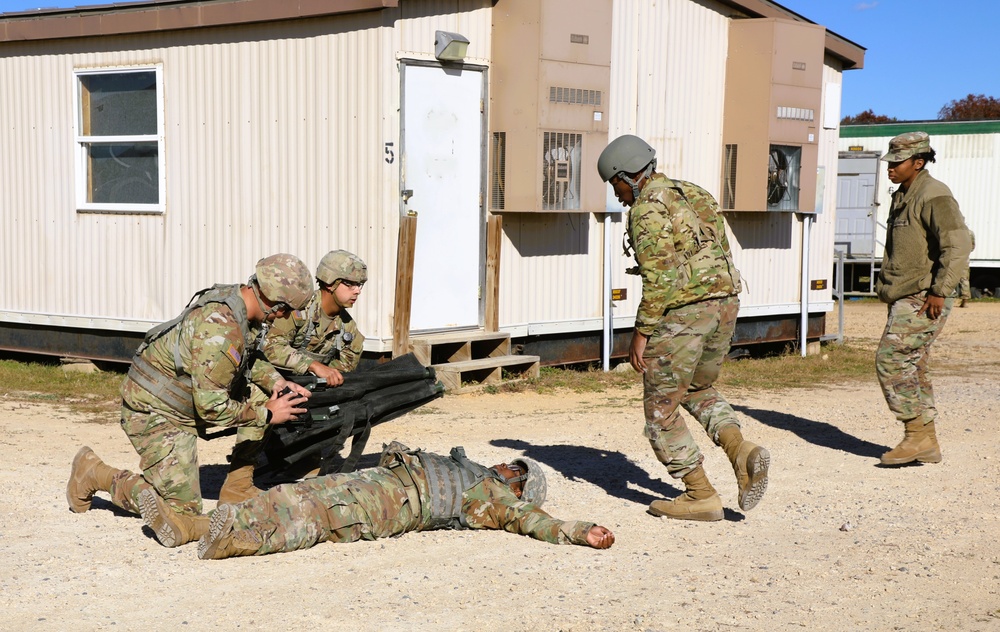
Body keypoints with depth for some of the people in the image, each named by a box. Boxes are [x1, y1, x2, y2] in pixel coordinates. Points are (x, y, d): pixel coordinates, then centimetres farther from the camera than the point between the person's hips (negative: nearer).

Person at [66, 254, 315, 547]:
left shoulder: (234, 301, 0)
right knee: (181, 525, -8)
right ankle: (95, 474, 2)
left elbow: (249, 359, 20)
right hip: (156, 415, -10)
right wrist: (267, 414, -13)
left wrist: (279, 383, 5)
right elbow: (212, 407, -24)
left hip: (179, 411, 10)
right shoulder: (221, 329, -29)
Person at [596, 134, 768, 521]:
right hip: (723, 304, 9)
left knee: (661, 408, 6)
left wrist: (641, 333, -14)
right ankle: (742, 452, 1)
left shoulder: (648, 209, -11)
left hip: (680, 311, -9)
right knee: (697, 391, 26)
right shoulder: (694, 197, 17)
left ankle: (700, 496, 7)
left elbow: (660, 277, -19)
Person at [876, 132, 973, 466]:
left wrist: (939, 291, -23)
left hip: (925, 298, -10)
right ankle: (927, 444, 15)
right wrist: (888, 286, 20)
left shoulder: (934, 196, -13)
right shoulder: (902, 196, 17)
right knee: (912, 367, 10)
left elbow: (958, 244, -22)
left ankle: (917, 435, -7)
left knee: (890, 359, -13)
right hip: (905, 297, 10)